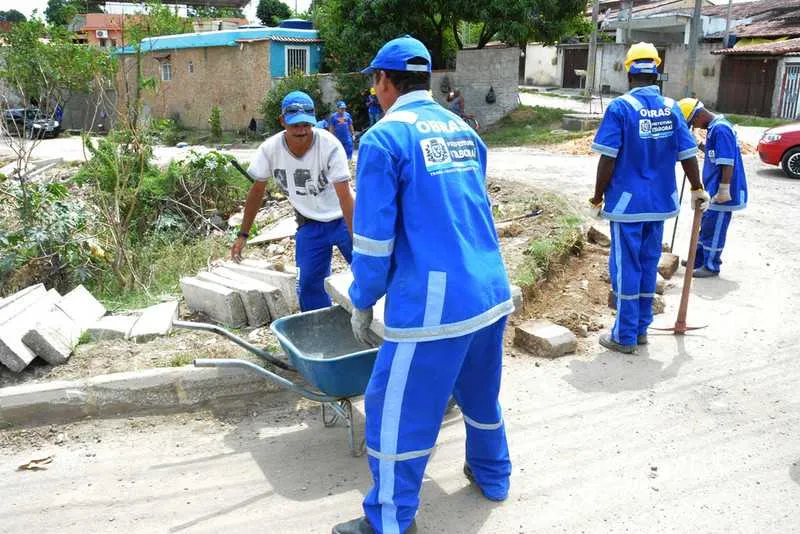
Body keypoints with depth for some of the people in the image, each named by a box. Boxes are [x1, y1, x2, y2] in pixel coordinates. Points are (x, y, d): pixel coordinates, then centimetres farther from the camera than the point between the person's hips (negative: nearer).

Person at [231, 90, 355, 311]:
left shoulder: (330, 145, -24)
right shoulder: (270, 149, -13)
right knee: (308, 286, 5)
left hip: (342, 219, -3)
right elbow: (257, 191, 0)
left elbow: (345, 196, -27)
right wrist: (243, 235, 1)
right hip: (310, 224, 3)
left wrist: (357, 243, -30)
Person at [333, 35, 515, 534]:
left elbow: (373, 236, -10)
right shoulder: (464, 130, 12)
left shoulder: (384, 137, -8)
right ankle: (493, 475, 45)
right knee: (482, 393, 26)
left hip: (432, 301, -8)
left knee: (397, 411, 6)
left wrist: (362, 303, 3)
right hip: (493, 290, 8)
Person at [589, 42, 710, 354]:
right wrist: (697, 190, 19)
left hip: (627, 201, -5)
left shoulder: (621, 107, -11)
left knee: (626, 268, 3)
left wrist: (599, 195, -2)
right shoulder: (671, 108, 3)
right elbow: (687, 155, 5)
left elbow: (608, 159, -14)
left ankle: (625, 337, 11)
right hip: (660, 201, 5)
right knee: (649, 265, 15)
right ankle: (642, 329, 27)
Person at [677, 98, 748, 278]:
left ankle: (711, 266, 14)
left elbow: (727, 163, -24)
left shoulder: (720, 129, -20)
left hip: (721, 193, -10)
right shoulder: (715, 127, 11)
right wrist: (700, 145, 10)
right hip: (714, 191, 10)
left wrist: (724, 190, -24)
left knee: (713, 229, 2)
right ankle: (699, 259, 32)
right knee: (706, 226, 20)